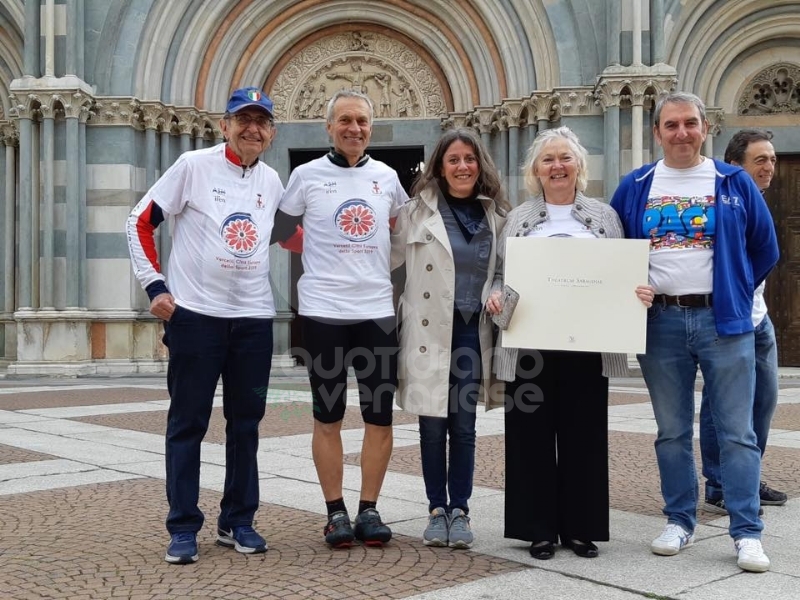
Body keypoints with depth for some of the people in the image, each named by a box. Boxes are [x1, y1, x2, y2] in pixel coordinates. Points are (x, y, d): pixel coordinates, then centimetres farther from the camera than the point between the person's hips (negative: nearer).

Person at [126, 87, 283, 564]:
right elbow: (141, 222, -2)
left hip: (255, 317, 4)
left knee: (246, 423, 9)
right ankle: (183, 528, 12)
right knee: (188, 422, 2)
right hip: (195, 314, -4)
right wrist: (155, 285, -9)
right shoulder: (194, 166, -4)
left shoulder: (272, 181, 10)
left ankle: (238, 521, 22)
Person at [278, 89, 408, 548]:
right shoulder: (307, 175, 0)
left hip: (377, 310, 3)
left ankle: (369, 510, 16)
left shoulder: (387, 177, 7)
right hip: (324, 311, -2)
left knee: (381, 417, 4)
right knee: (328, 418, 4)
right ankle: (336, 512, 16)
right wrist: (323, 258, 2)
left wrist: (375, 263, 12)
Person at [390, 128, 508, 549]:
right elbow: (387, 257, -1)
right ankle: (437, 509, 19)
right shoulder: (417, 211, 0)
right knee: (432, 426, 5)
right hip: (429, 332, -2)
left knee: (463, 427, 6)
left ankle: (459, 510, 18)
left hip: (473, 332, 2)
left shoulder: (496, 215, 9)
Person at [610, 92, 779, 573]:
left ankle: (748, 533, 7)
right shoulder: (634, 187, 7)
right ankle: (680, 521, 21)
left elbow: (765, 249, 11)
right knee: (672, 432, 10)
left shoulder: (735, 183, 4)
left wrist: (734, 291, 8)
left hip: (724, 321, -1)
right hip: (660, 323, 2)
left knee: (737, 432, -1)